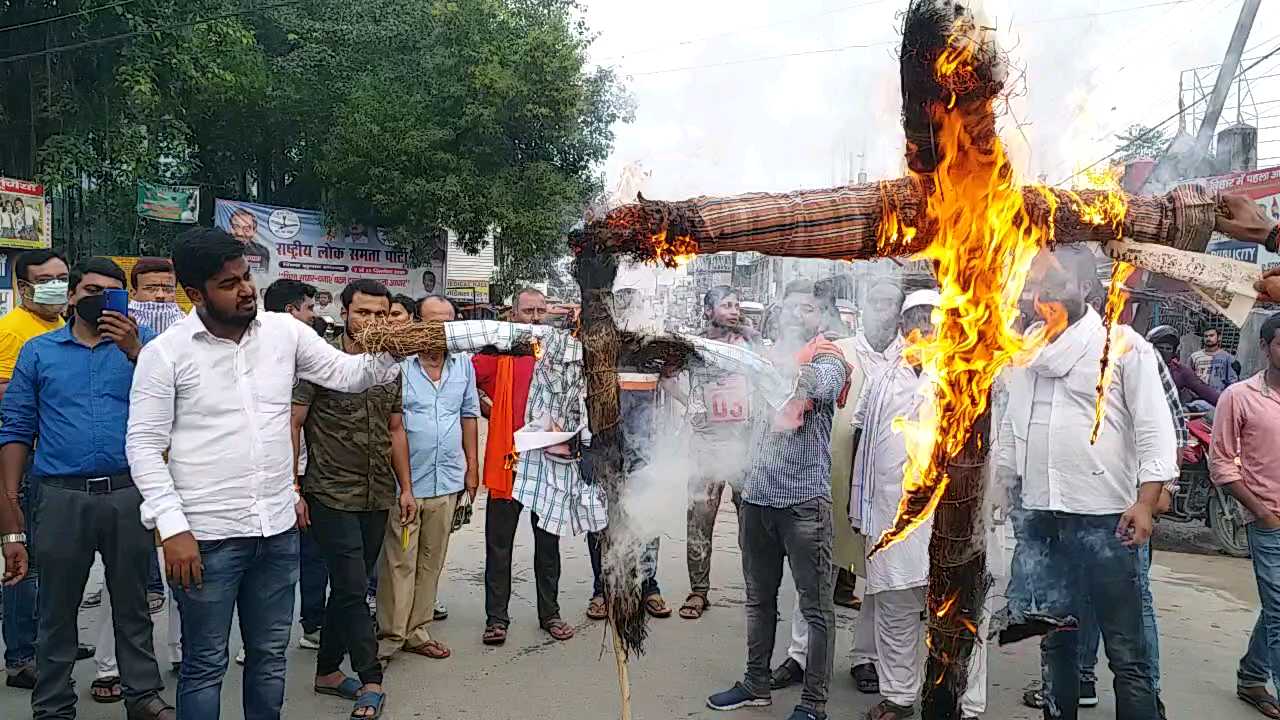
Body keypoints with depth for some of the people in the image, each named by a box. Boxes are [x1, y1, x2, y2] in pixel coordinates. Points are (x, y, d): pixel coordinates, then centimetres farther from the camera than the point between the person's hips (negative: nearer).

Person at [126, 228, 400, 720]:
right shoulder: (165, 352, -9)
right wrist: (173, 528, -15)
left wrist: (390, 353, -14)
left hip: (278, 529, 4)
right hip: (206, 535, -4)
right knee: (205, 665, 10)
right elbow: (143, 445, -7)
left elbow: (347, 374, 7)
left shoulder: (284, 332, 1)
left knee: (270, 656, 18)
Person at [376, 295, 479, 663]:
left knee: (431, 562, 12)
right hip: (404, 481, -5)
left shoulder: (463, 364, 8)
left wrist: (472, 465, 13)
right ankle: (390, 636, 12)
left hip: (447, 481, 5)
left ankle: (416, 631, 24)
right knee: (398, 562, 0)